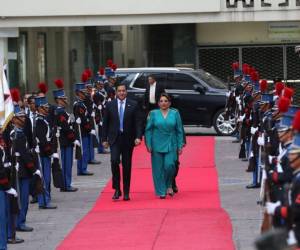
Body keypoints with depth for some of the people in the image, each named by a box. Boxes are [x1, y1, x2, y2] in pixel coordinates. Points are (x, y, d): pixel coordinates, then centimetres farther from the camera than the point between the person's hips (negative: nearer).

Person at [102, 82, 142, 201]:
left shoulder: (133, 105, 2)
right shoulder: (110, 105, 4)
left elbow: (137, 122, 0)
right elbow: (105, 123, 7)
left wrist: (138, 137, -11)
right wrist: (104, 139, 2)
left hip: (128, 139, 0)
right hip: (115, 139, 0)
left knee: (127, 165, 5)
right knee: (114, 161, -18)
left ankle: (126, 192, 14)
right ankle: (117, 189, -8)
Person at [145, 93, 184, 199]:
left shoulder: (175, 113, 5)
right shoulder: (153, 114, 4)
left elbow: (179, 130, 6)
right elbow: (148, 130, 5)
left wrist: (180, 146, 1)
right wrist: (148, 144, -3)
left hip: (171, 145, 0)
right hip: (157, 145, 1)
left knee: (169, 165, -15)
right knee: (159, 168, -1)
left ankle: (169, 185, 11)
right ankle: (161, 191, 8)